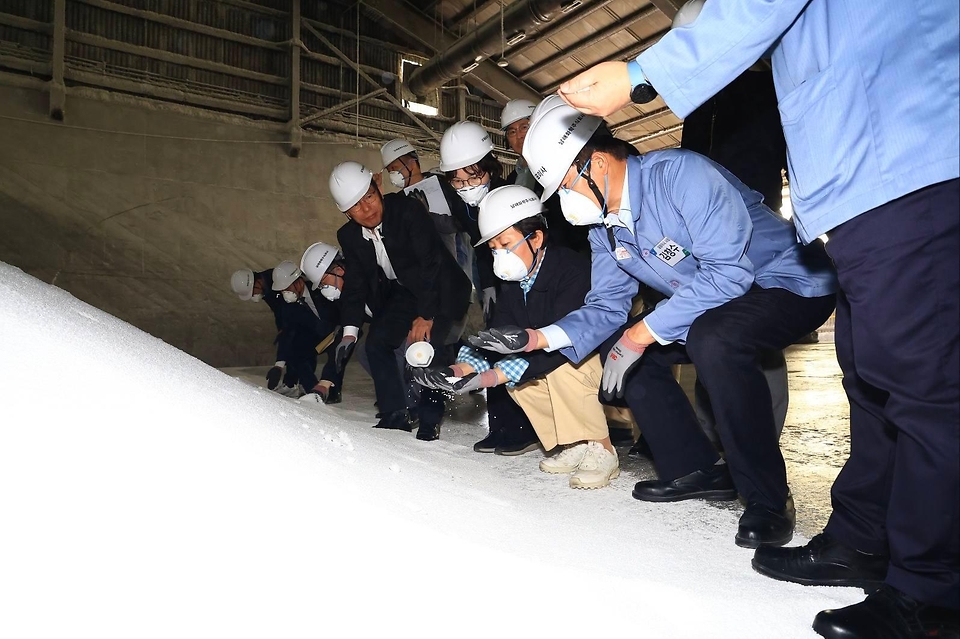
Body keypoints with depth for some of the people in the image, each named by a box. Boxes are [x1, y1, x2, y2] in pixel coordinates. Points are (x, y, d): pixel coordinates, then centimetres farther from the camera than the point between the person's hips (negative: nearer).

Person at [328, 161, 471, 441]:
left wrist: (426, 315, -28)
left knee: (425, 344, -22)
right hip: (403, 292, 7)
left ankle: (429, 420, -6)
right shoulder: (349, 236, -5)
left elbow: (432, 263, -27)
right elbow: (355, 283, 3)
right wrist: (350, 329, -5)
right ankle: (395, 415, 7)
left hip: (440, 289, -6)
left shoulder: (408, 210, -25)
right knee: (377, 342, -4)